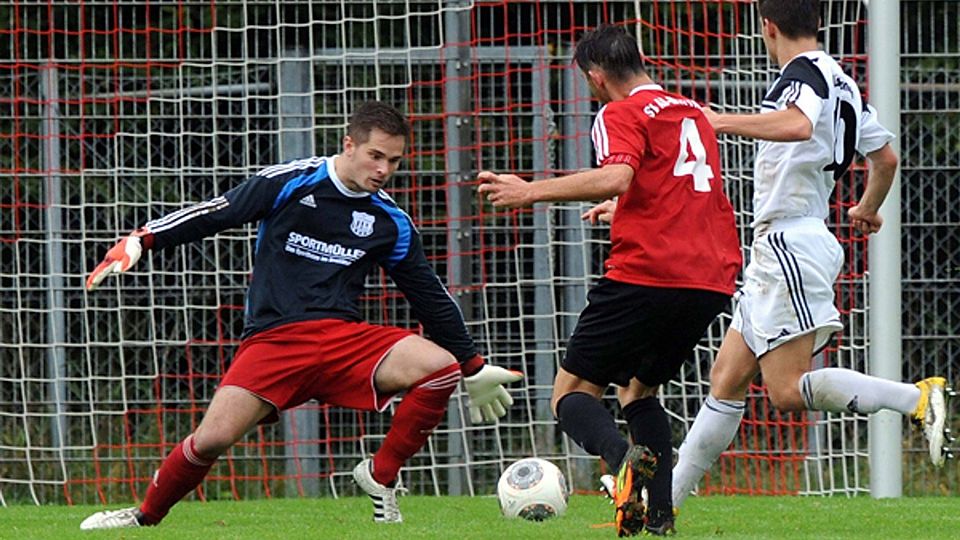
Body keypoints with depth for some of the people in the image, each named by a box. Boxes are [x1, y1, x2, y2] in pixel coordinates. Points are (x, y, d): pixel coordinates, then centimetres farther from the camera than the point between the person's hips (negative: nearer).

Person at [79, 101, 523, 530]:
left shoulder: (391, 222, 10)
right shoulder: (289, 183, -1)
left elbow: (431, 298, 19)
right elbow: (214, 214, 2)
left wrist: (475, 370, 24)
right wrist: (140, 242, -7)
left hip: (344, 338, 3)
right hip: (273, 337, -3)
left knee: (441, 366, -21)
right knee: (213, 437, -22)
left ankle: (381, 476, -3)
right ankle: (145, 516, 6)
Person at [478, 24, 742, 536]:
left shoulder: (621, 115, -3)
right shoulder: (693, 113, 22)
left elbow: (616, 177, -23)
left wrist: (530, 191, -19)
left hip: (645, 275, -7)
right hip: (712, 280, 7)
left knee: (571, 393, 1)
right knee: (639, 388, 25)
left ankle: (624, 457, -31)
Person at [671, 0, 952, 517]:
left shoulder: (803, 72, -11)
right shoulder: (841, 83, 17)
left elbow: (798, 125, -34)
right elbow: (885, 157, 26)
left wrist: (725, 121, -27)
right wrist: (867, 209, 45)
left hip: (789, 240, -10)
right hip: (775, 255, 10)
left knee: (788, 391, -15)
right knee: (726, 380, 10)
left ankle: (918, 397, -21)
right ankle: (667, 498, 12)